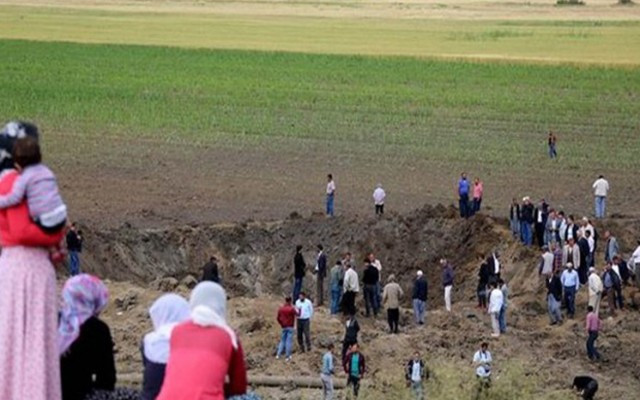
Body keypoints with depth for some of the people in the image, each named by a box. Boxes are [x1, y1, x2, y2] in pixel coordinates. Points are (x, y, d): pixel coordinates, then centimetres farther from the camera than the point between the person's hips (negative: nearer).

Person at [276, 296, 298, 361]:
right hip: (290, 327, -5)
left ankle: (278, 354, 9)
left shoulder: (281, 308, 1)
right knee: (289, 341, -1)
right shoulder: (291, 309, -14)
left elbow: (278, 318, 4)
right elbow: (297, 314, -2)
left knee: (282, 341, 15)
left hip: (283, 327, 5)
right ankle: (288, 356, -1)